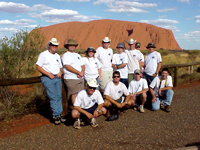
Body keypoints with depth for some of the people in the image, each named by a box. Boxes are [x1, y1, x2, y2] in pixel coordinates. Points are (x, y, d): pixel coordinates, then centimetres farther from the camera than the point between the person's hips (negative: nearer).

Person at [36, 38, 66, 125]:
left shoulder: (57, 56, 21)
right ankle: (55, 115, -3)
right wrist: (49, 74, -13)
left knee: (59, 96, 4)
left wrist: (60, 72, 0)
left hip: (57, 78, 6)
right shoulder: (43, 55, 0)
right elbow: (38, 67, -7)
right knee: (53, 97, -9)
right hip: (48, 78, -6)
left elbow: (60, 67, 24)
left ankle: (59, 114, 11)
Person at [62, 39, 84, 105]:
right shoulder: (65, 55, -2)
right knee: (74, 94, -7)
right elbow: (68, 67, -14)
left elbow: (82, 65, 16)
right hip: (71, 79, -6)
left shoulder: (78, 55, 20)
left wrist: (82, 72, -7)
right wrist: (79, 72, -16)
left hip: (80, 78, 6)